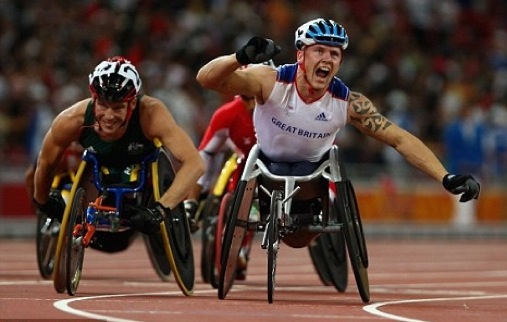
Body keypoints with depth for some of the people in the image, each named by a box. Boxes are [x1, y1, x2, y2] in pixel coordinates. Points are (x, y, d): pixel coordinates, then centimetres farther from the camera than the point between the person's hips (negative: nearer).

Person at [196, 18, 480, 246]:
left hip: (312, 168, 1)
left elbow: (400, 139, -25)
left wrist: (446, 178, -36)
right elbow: (206, 79, -44)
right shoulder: (271, 81, -33)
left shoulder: (348, 102, -28)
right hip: (267, 163, -1)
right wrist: (241, 57, -66)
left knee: (298, 240, 4)